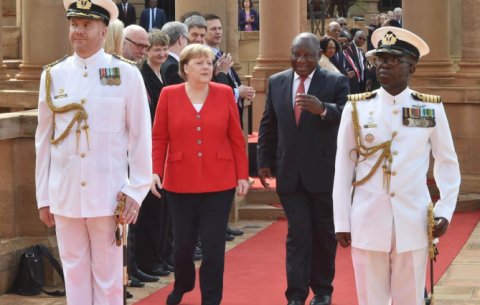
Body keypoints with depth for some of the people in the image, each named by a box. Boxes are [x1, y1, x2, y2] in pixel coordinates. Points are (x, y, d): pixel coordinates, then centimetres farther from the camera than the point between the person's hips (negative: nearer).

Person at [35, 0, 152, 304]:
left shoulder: (127, 74, -2)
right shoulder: (53, 75, 5)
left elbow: (141, 136, 0)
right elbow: (44, 139, 9)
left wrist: (136, 191, -5)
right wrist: (43, 197, 8)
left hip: (109, 196, -2)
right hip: (64, 195, 2)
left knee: (108, 276, 6)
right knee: (74, 272, 8)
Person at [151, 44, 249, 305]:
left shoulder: (224, 93, 1)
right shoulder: (169, 95, -1)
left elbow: (236, 138, 3)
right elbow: (159, 138, 0)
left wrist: (243, 174, 0)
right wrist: (155, 171, -11)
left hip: (219, 183, 0)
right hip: (180, 182, 0)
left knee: (213, 244, 0)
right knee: (183, 242, 10)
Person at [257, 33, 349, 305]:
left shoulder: (336, 82, -4)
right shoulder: (276, 82, 7)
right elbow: (268, 125, 11)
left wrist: (323, 109, -35)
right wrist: (264, 161, 7)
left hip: (324, 172, -2)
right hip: (290, 173, 2)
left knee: (324, 233, 10)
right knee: (298, 232, -1)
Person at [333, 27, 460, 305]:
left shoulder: (432, 109, 2)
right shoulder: (357, 108, 1)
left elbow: (448, 164, 9)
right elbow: (343, 169, 3)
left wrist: (445, 211, -2)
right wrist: (342, 223, 1)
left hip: (413, 226, 0)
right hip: (368, 224, 0)